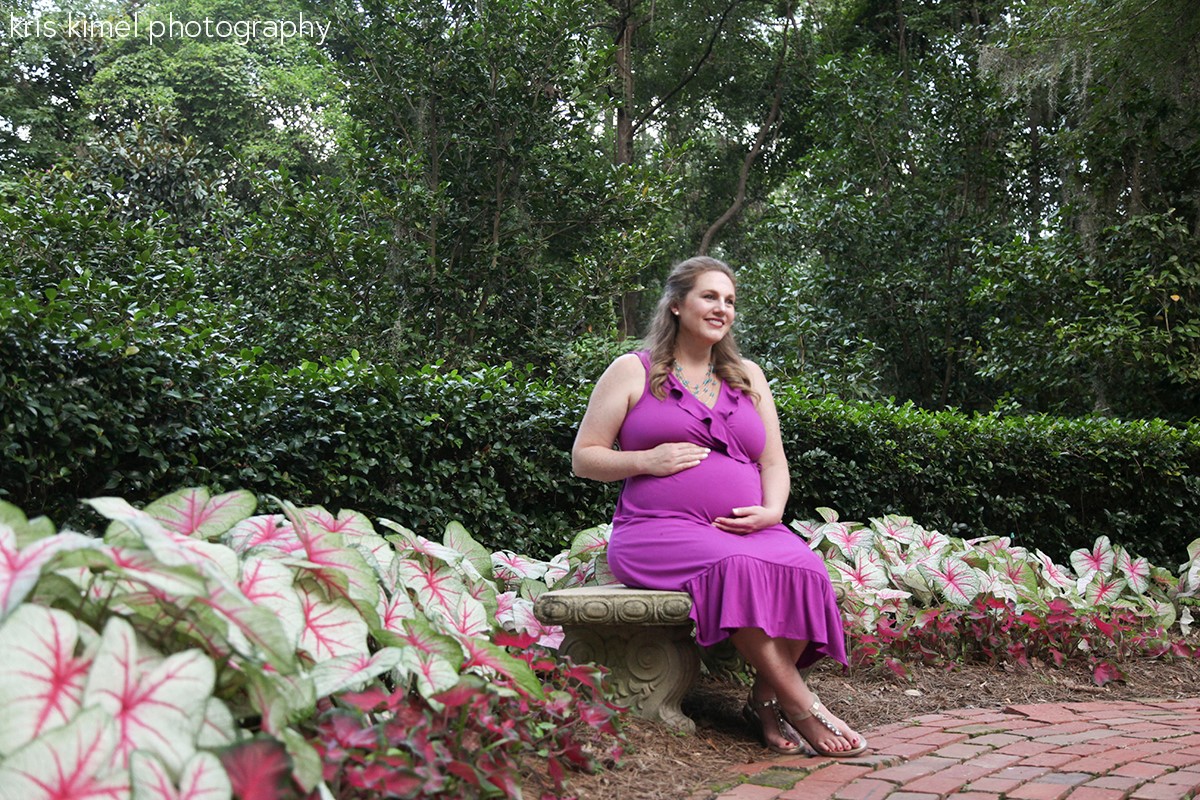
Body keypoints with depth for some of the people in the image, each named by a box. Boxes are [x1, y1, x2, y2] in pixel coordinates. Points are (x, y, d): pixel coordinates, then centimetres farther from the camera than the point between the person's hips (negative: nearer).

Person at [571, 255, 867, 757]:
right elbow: (583, 457, 6)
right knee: (736, 566, -36)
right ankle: (801, 705, -24)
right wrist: (647, 461, -11)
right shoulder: (634, 371, 9)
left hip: (747, 529, 4)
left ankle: (765, 700, -15)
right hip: (660, 529, -4)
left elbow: (774, 462, 20)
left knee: (804, 568, -29)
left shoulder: (748, 377, 23)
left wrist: (771, 511, -2)